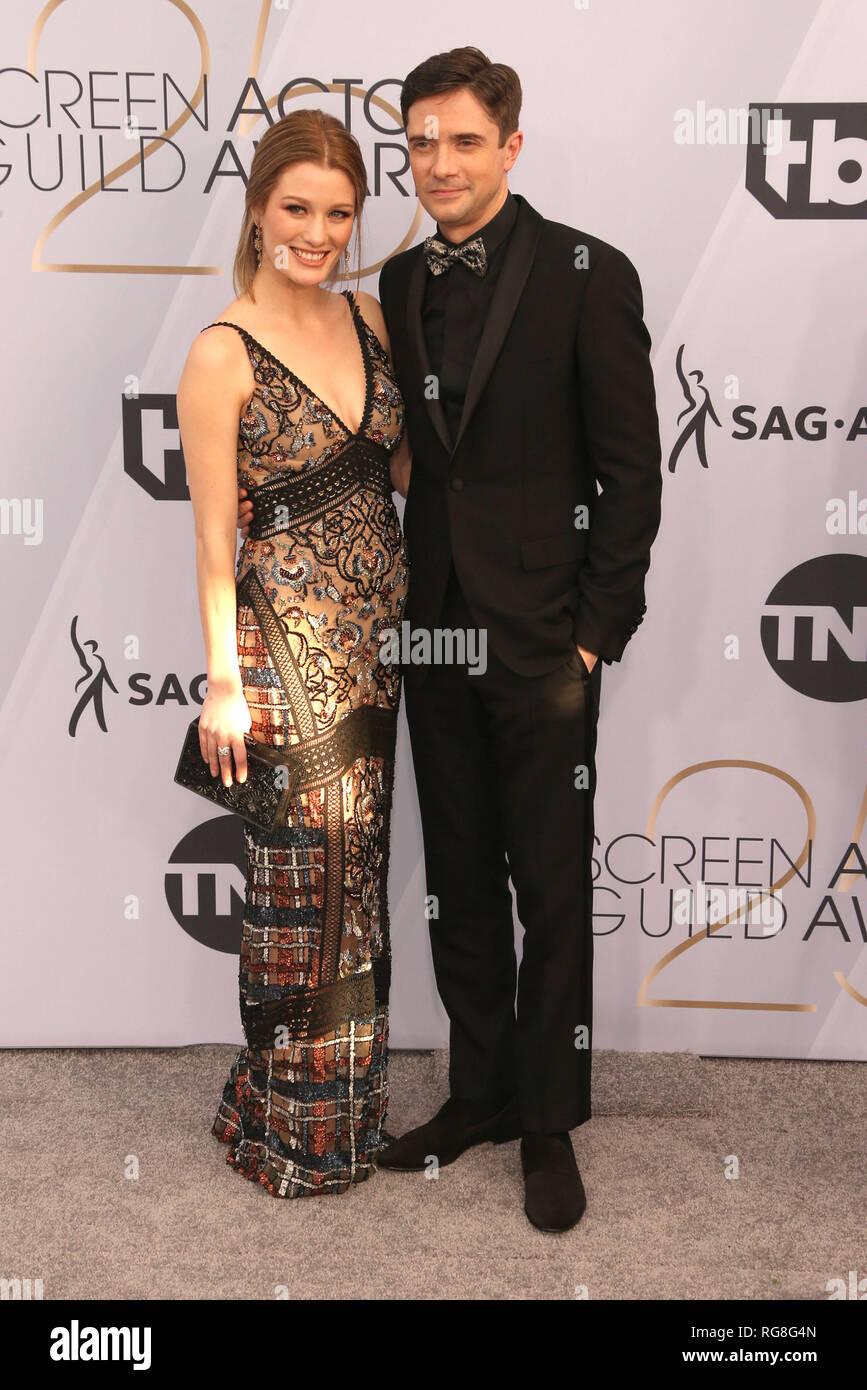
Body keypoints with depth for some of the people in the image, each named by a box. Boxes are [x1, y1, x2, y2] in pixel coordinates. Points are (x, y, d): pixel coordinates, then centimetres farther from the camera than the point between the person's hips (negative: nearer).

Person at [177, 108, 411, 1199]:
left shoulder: (368, 319, 7)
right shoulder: (221, 354, -11)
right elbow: (214, 538, -10)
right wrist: (223, 685, -10)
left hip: (376, 630, 6)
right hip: (287, 639, -6)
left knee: (359, 868, 15)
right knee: (306, 881, 3)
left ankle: (346, 1094, 35)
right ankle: (296, 1128, 24)